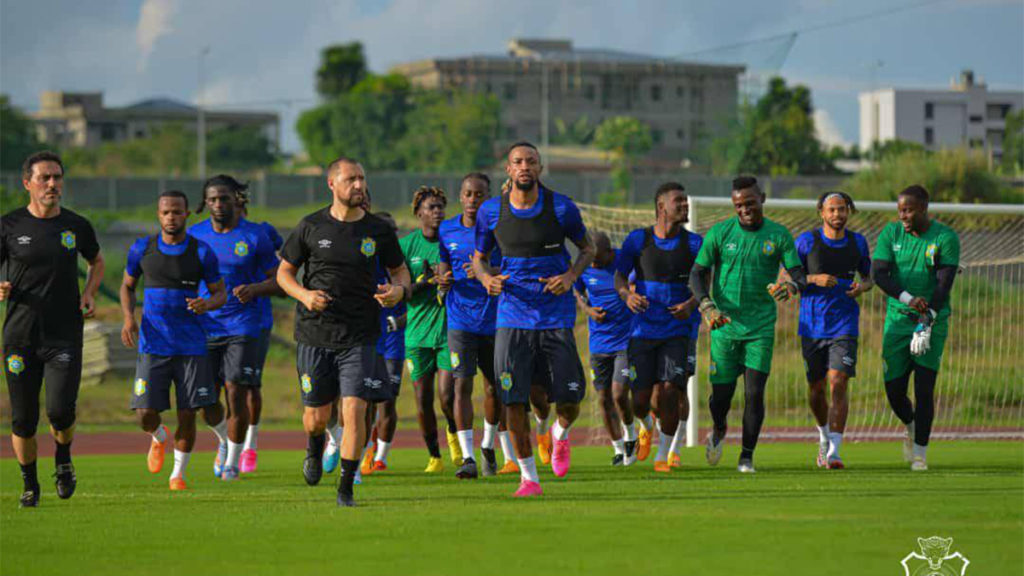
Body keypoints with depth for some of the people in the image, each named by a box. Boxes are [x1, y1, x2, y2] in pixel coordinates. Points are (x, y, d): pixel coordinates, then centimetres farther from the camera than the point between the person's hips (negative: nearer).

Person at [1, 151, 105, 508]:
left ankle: (63, 461, 16)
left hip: (65, 335, 0)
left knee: (60, 409, -15)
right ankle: (29, 484, 22)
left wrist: (90, 293, 7)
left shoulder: (77, 226, 5)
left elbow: (96, 261, 24)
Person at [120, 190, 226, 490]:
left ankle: (178, 473, 19)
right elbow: (128, 286, 17)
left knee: (187, 415, -3)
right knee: (146, 415, -7)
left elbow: (221, 293, 6)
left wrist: (207, 303, -18)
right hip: (153, 346, 1)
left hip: (191, 347, -1)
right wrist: (128, 317, -2)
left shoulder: (202, 252, -2)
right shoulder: (142, 249, 2)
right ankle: (159, 438, 29)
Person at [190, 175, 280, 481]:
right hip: (204, 327, 3)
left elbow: (277, 280, 2)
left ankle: (233, 461, 8)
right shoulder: (194, 235, 5)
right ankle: (224, 441, 35)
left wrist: (253, 289, -18)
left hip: (242, 327, -2)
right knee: (205, 403, 3)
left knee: (236, 395, -8)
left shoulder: (255, 236, -2)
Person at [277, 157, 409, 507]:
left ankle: (346, 488, -1)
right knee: (317, 416, 7)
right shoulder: (311, 227, 0)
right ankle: (314, 451, 44)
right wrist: (304, 295, -12)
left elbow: (400, 270, 14)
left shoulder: (378, 231, 2)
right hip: (315, 334, 0)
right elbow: (284, 272, 8)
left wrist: (399, 290, -10)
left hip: (360, 337, 0)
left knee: (354, 409, -12)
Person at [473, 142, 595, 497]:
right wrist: (485, 278, -9)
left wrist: (570, 276, -9)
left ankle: (560, 434, 33)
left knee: (570, 398, -3)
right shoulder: (491, 212, 1)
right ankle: (528, 477, 6)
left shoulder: (561, 208, -3)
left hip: (556, 317, -1)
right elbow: (479, 257, 15)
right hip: (512, 317, 1)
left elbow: (587, 247, 11)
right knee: (513, 400, -7)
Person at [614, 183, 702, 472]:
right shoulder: (638, 240, -1)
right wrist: (627, 295, -19)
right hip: (644, 328, 0)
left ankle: (663, 455, 4)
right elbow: (619, 276, 4)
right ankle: (646, 427, 37)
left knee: (670, 392, -13)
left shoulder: (692, 243, 0)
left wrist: (692, 304, -16)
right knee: (640, 400, -1)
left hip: (677, 331, 0)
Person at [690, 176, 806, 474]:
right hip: (725, 326, 0)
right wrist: (707, 306, -16)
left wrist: (791, 286, -26)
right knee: (721, 395, 0)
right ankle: (719, 431, 35)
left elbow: (799, 276, 0)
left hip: (761, 328, 0)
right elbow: (697, 274, 2)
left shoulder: (779, 235, 0)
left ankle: (747, 457, 5)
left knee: (754, 393, -9)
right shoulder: (719, 233, -1)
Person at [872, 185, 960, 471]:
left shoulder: (945, 238, -6)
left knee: (924, 388, -8)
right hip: (897, 320, 2)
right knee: (894, 391, 1)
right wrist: (909, 299, -23)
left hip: (933, 321, -2)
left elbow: (944, 284, -11)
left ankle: (920, 453, 2)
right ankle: (912, 427, 33)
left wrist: (927, 321, -21)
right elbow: (879, 273, -8)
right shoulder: (891, 233, 1)